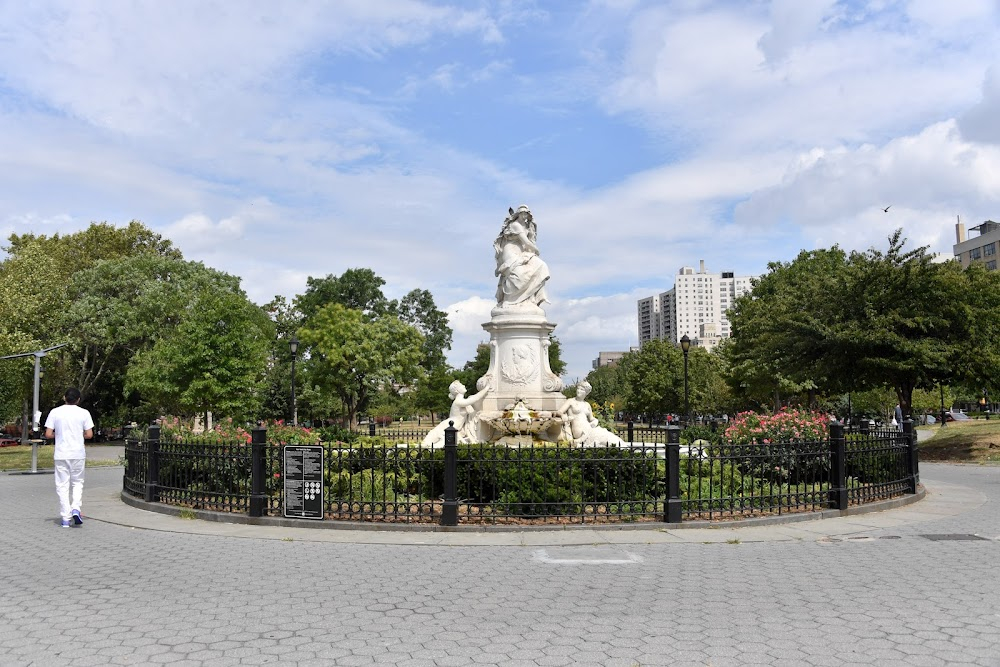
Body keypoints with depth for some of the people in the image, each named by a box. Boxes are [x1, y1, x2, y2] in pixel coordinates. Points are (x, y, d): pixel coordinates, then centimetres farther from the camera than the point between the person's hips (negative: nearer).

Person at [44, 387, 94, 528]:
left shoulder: (55, 412, -1)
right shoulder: (84, 413, -2)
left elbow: (48, 434, -4)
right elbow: (89, 434, -3)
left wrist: (58, 434, 15)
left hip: (61, 454, 0)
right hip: (78, 454, 0)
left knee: (62, 485, 6)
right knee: (77, 482, 14)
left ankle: (66, 517, 4)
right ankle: (75, 509, -5)